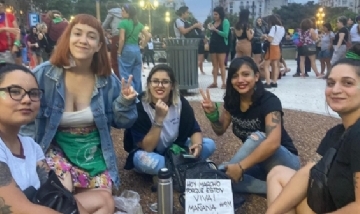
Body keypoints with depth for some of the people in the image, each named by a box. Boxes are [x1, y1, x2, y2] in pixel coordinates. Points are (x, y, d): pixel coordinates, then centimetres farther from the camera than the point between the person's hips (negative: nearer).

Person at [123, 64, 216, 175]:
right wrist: (159, 118, -38)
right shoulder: (139, 106, -24)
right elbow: (147, 148, -27)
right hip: (148, 153, -4)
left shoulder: (181, 102, -13)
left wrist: (198, 144, -30)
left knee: (209, 144, -12)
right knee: (144, 160, -39)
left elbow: (194, 130, -7)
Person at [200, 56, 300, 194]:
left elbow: (273, 142, -37)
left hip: (286, 161, -6)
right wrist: (212, 113, -14)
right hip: (258, 162, 6)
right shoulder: (232, 101, -5)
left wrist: (240, 166, -40)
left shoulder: (269, 101, -23)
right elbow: (220, 130, 7)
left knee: (256, 137, -35)